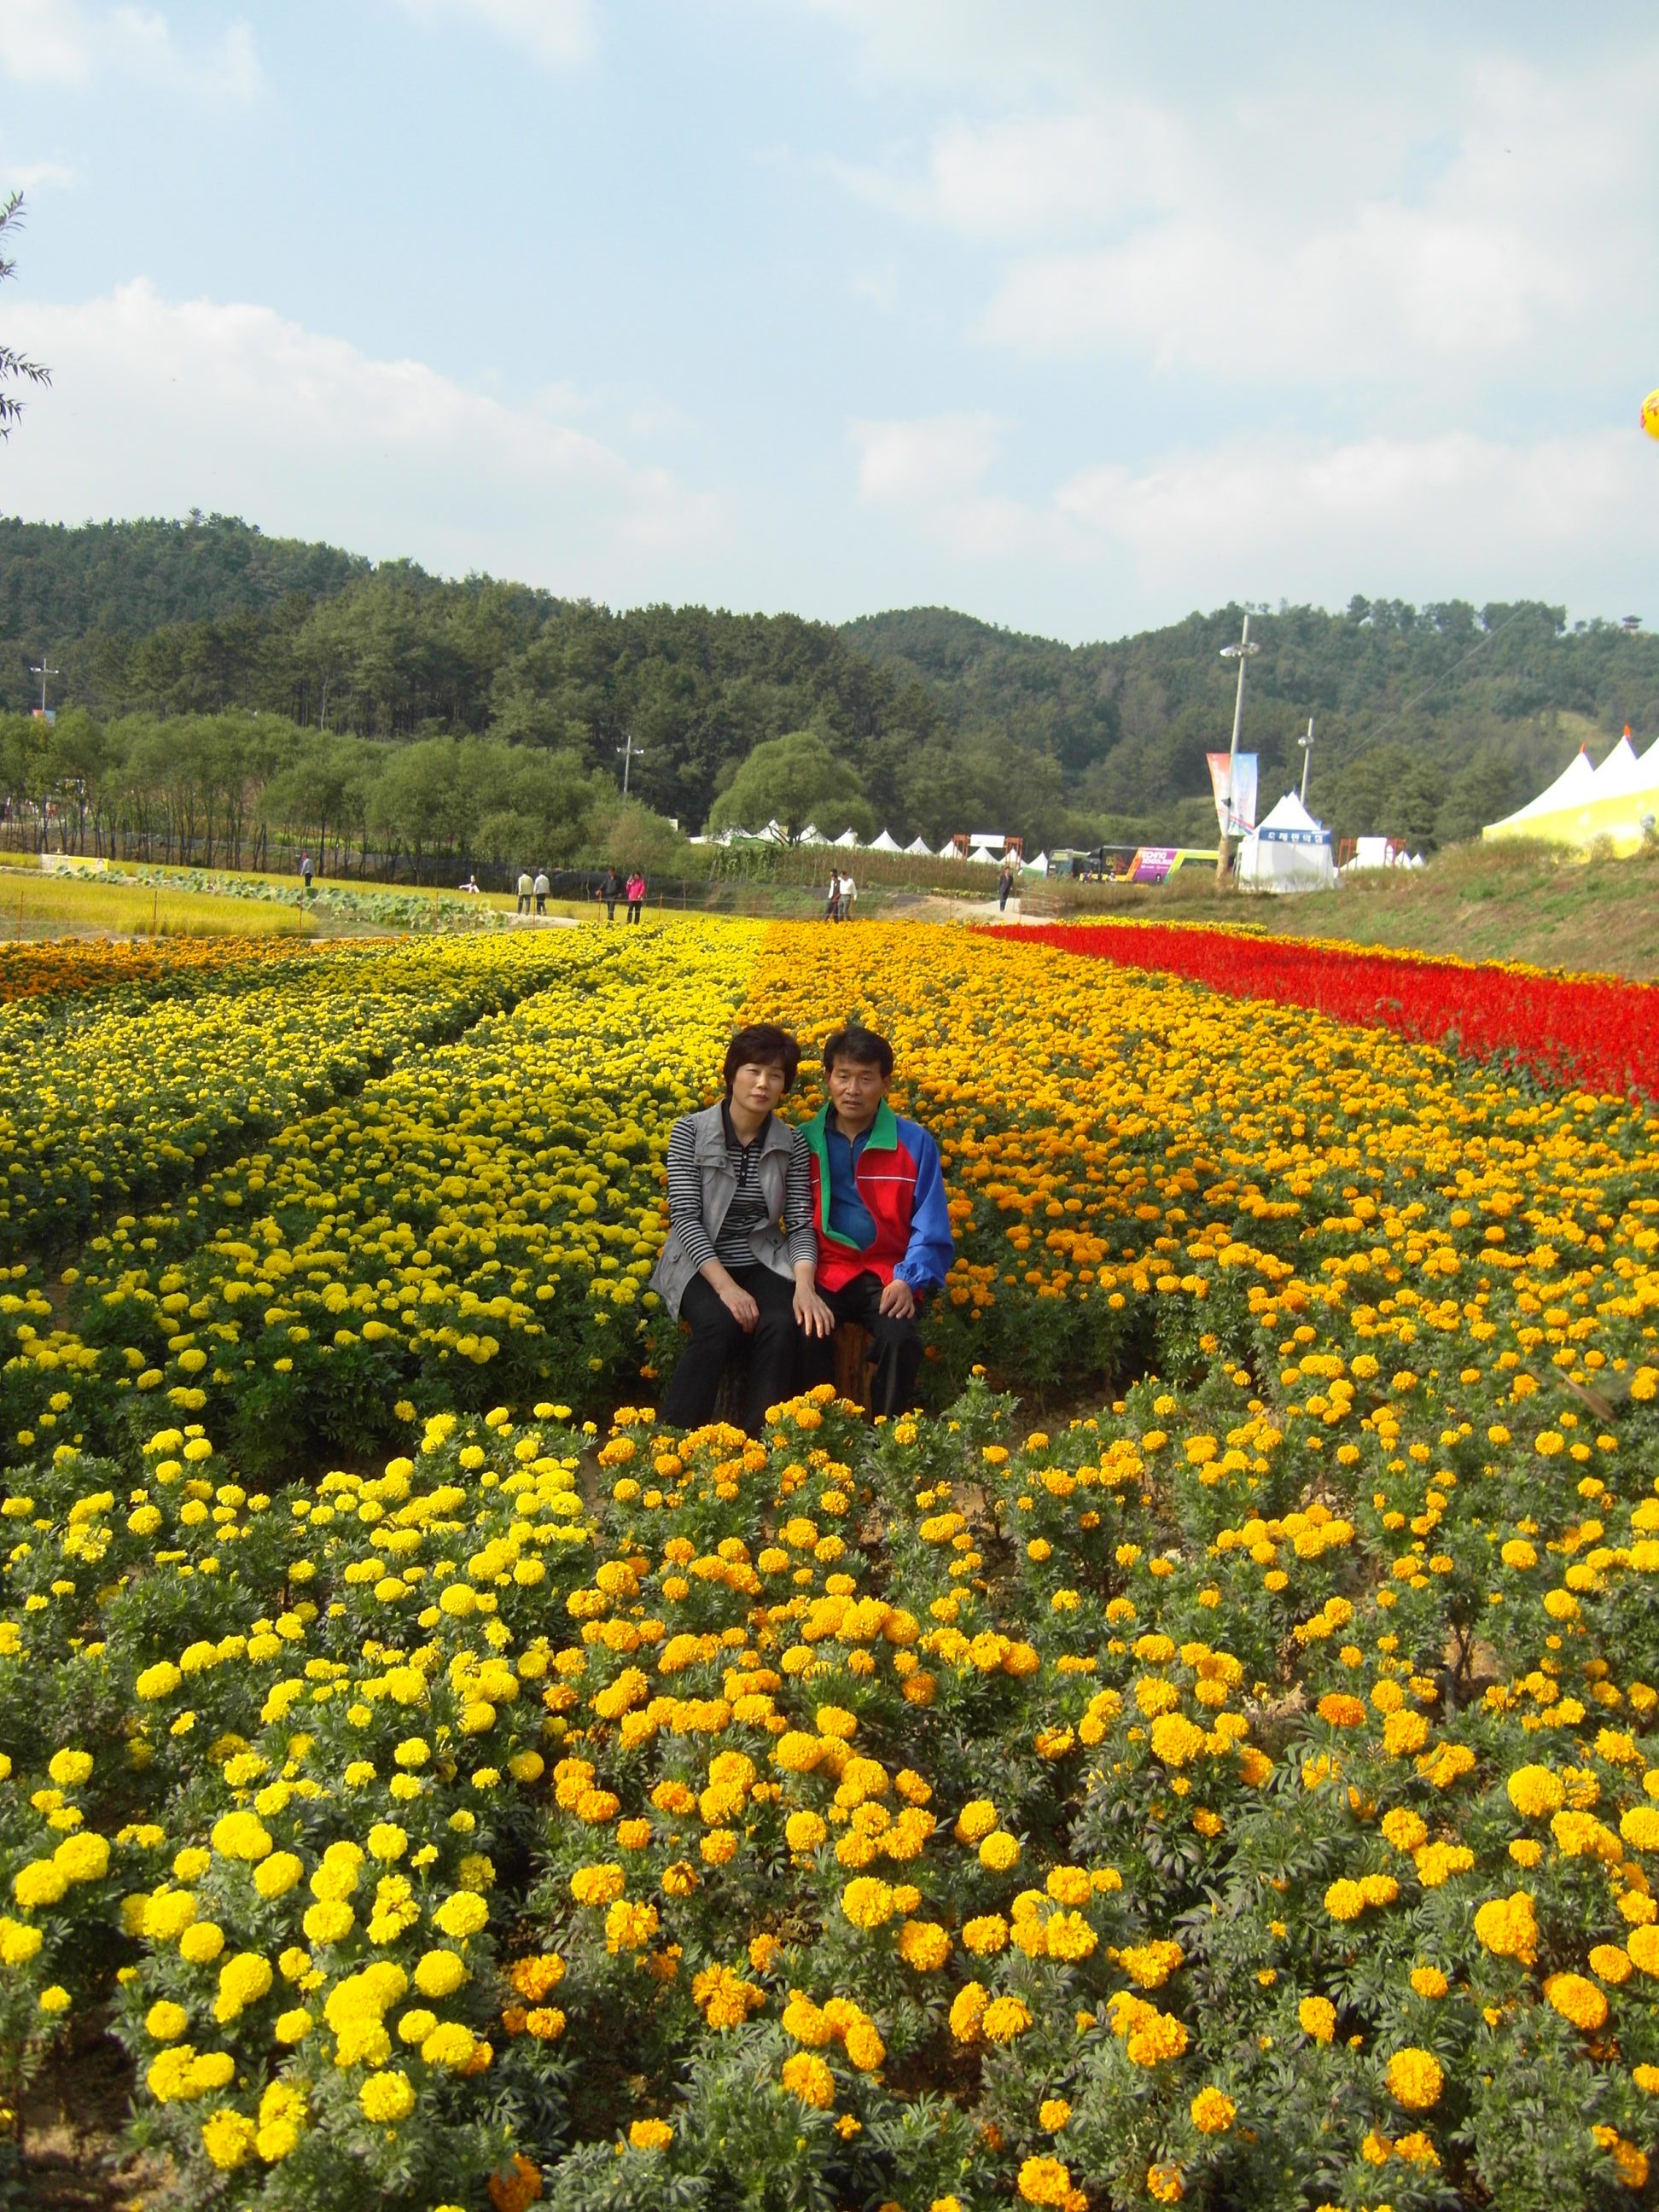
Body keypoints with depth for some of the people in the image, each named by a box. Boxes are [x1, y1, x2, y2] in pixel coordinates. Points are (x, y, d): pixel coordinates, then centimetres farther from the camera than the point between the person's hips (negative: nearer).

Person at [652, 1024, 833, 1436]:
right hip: (700, 1265, -2)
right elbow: (685, 1217, -12)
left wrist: (805, 1284, -22)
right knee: (720, 1323, -34)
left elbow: (801, 1224, -3)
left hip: (763, 1263, 2)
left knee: (783, 1324, -30)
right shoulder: (689, 1132, -6)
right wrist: (725, 1285, -24)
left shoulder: (791, 1144, 2)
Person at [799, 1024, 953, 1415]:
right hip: (825, 1273, 0)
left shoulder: (916, 1144, 2)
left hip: (888, 1274, 0)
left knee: (901, 1340, -31)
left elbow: (930, 1230, 1)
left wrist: (907, 1281, -15)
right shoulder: (804, 1143, 4)